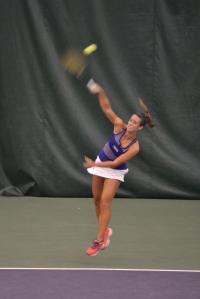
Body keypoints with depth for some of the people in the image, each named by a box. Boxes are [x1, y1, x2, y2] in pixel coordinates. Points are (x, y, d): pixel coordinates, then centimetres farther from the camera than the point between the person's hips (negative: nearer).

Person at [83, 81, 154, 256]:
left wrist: (95, 165, -33)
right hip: (100, 163, 5)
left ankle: (100, 241, -12)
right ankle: (105, 231, 30)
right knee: (97, 199, 11)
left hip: (115, 172, -5)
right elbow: (107, 108, -22)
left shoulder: (134, 147, -29)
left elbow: (116, 163, -27)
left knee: (105, 202, -14)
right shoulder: (119, 125, -19)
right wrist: (100, 92, -39)